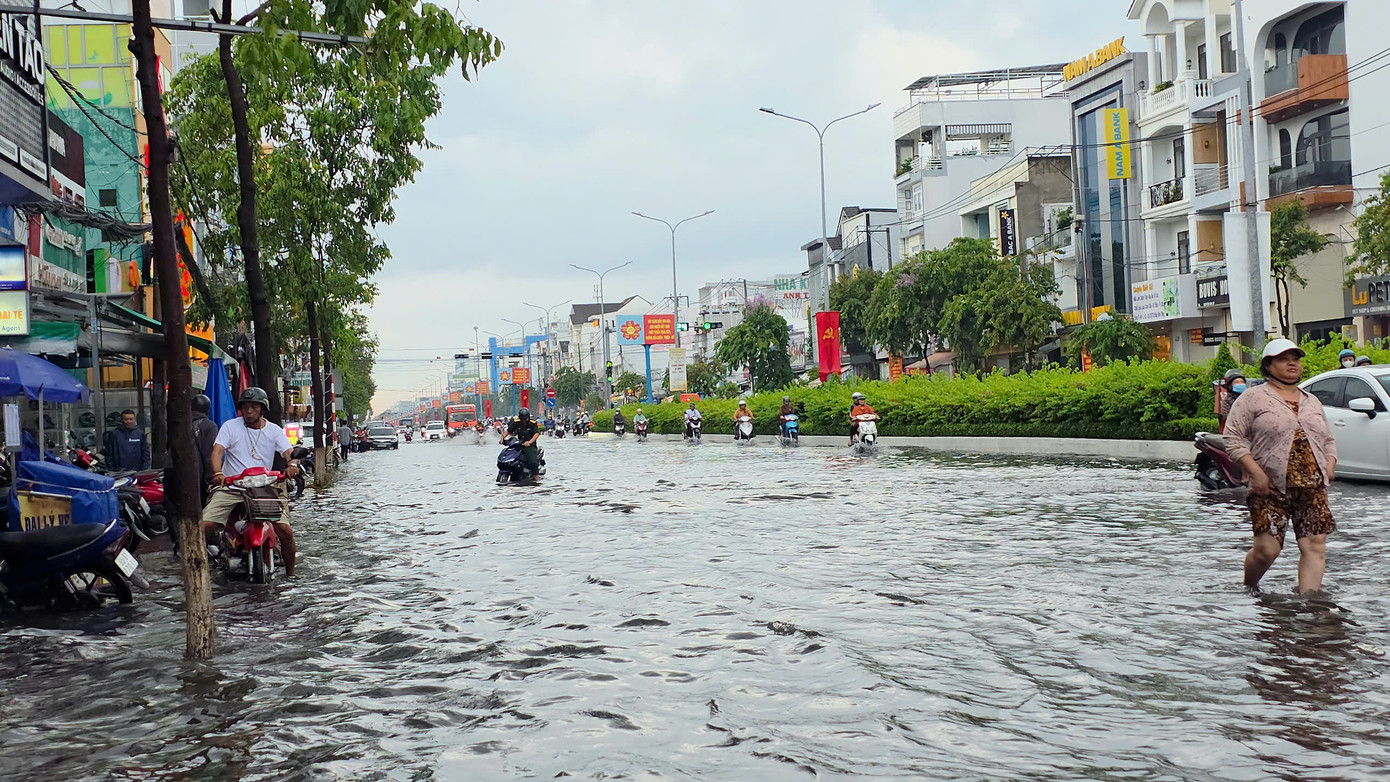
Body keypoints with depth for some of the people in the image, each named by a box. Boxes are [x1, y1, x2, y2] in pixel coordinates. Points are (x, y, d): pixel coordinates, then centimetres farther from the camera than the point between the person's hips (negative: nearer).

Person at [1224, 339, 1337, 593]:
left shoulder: (1312, 401, 21)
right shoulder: (1253, 398, 3)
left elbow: (1329, 440, 29)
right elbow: (1233, 438, -4)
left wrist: (1329, 465, 8)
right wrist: (1255, 472, -13)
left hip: (1313, 488, 5)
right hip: (1272, 489, -5)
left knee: (1315, 547, -7)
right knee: (1266, 549, -9)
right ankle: (1248, 590, 18)